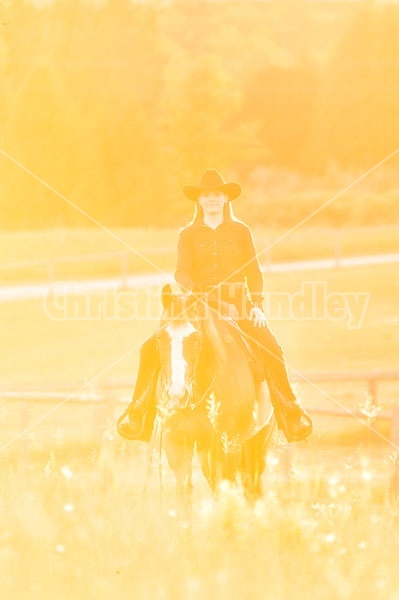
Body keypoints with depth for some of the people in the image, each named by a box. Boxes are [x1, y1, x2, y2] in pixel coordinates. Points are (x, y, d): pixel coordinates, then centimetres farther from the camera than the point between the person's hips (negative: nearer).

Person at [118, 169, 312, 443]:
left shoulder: (240, 231, 9)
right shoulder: (188, 235, 9)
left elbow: (254, 272, 7)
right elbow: (182, 273, -2)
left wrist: (257, 305, -8)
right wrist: (199, 298, -22)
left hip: (237, 302, 0)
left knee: (270, 347, -24)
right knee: (152, 347, -19)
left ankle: (289, 410, -10)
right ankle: (140, 411, -7)